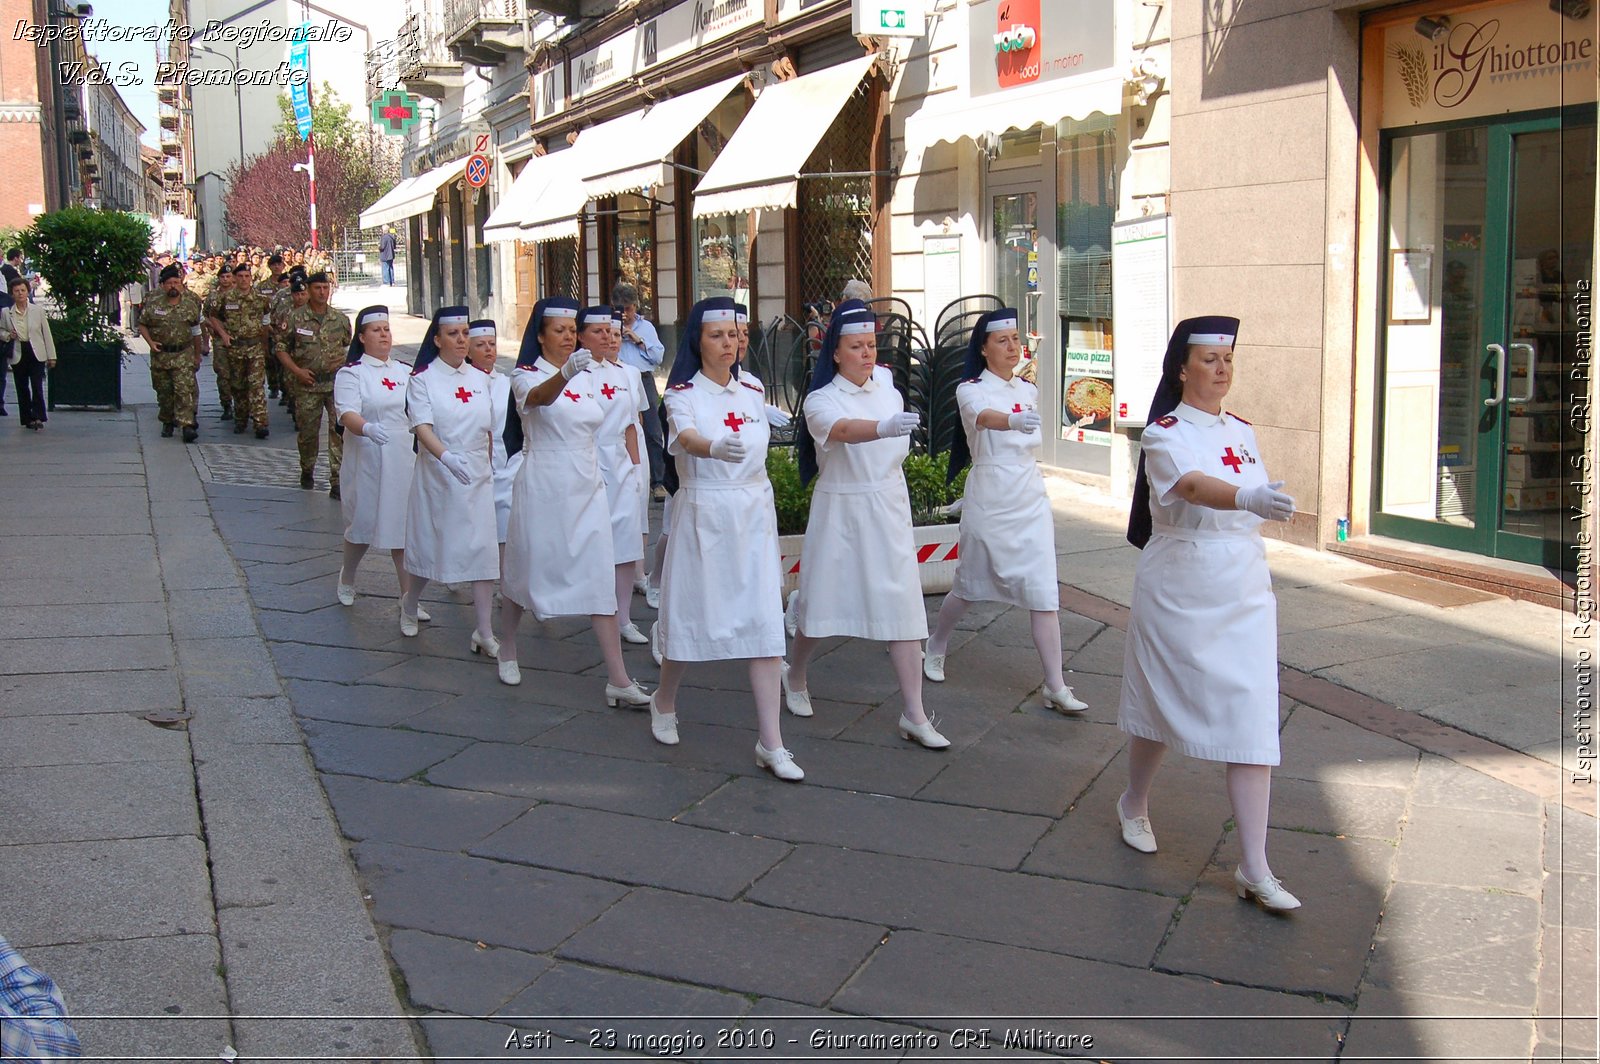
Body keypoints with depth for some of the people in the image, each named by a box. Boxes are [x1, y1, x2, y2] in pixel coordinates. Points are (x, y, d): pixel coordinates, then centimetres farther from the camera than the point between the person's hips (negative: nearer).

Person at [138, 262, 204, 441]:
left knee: (185, 390, -13)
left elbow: (196, 332, 11)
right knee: (164, 392, 10)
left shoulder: (190, 305, 3)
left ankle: (187, 425, -17)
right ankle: (167, 422, 25)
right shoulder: (153, 305, 1)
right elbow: (142, 324, 10)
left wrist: (197, 357, 13)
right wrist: (150, 342, -8)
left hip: (184, 355, -1)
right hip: (160, 355, 2)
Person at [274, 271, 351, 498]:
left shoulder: (341, 318, 5)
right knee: (307, 431, 10)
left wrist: (343, 360, -1)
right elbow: (280, 347, 3)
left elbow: (350, 345, 19)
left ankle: (337, 482, -5)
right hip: (308, 385, -1)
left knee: (340, 431, -8)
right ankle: (307, 471, 36)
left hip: (337, 383, 1)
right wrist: (297, 370, -8)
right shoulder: (295, 318, -2)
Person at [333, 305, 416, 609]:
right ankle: (346, 579, 33)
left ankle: (408, 596, 7)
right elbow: (348, 414, -20)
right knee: (363, 522, 7)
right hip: (368, 459, -4)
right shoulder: (351, 373, -5)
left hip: (405, 459, 4)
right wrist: (367, 429, -39)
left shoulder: (405, 371, 11)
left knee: (403, 527, 3)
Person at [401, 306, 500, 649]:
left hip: (478, 477, 3)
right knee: (428, 548, 9)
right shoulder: (422, 379, -5)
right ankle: (409, 606, 38)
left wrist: (490, 466, 16)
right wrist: (446, 456, -35)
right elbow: (422, 426, -19)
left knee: (483, 552, -4)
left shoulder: (480, 379, 8)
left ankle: (484, 634, -1)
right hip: (437, 475, -3)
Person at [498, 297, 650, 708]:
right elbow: (541, 397, -32)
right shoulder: (527, 376, -7)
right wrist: (565, 373, -52)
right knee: (525, 572, 10)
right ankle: (507, 650, 37)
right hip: (543, 486, -4)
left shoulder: (589, 378, 11)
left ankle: (618, 680, -5)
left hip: (588, 488, 4)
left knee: (601, 581, -3)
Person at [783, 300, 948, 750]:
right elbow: (843, 429, -37)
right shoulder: (821, 400, -13)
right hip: (839, 513, -4)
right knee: (824, 604, 7)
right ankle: (795, 676, 37)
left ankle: (915, 716, 1)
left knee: (904, 607, -3)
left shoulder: (886, 383, 4)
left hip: (889, 512, 4)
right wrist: (884, 427, -54)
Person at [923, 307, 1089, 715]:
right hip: (988, 501, -4)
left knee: (1044, 593, -5)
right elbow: (984, 416, -35)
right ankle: (936, 645, 40)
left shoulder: (1028, 390, 8)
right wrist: (1015, 422, -53)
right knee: (971, 587, 11)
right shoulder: (971, 389, -10)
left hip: (1031, 501, 4)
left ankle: (1055, 687, -2)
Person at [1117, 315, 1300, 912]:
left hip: (1244, 596, 4)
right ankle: (1134, 805, 41)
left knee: (1253, 723, -4)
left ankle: (1254, 869, -1)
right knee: (1161, 705, 11)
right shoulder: (1165, 433, -11)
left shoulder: (1242, 432, 9)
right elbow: (1193, 484, -33)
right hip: (1176, 594, -4)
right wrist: (1245, 497, -51)